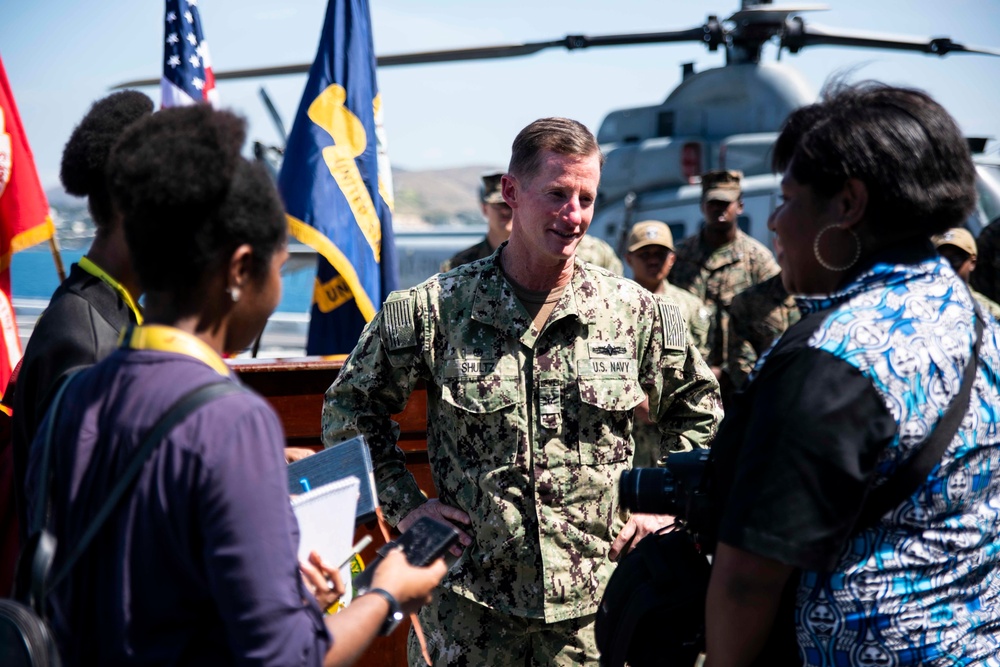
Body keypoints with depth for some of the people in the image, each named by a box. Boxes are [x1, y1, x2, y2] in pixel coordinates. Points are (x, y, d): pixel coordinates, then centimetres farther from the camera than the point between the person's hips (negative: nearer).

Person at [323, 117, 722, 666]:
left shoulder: (636, 312, 2)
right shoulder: (434, 310, -4)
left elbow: (698, 411, 16)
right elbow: (349, 406, 7)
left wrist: (664, 505, 7)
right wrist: (404, 504, 1)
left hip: (596, 605, 1)